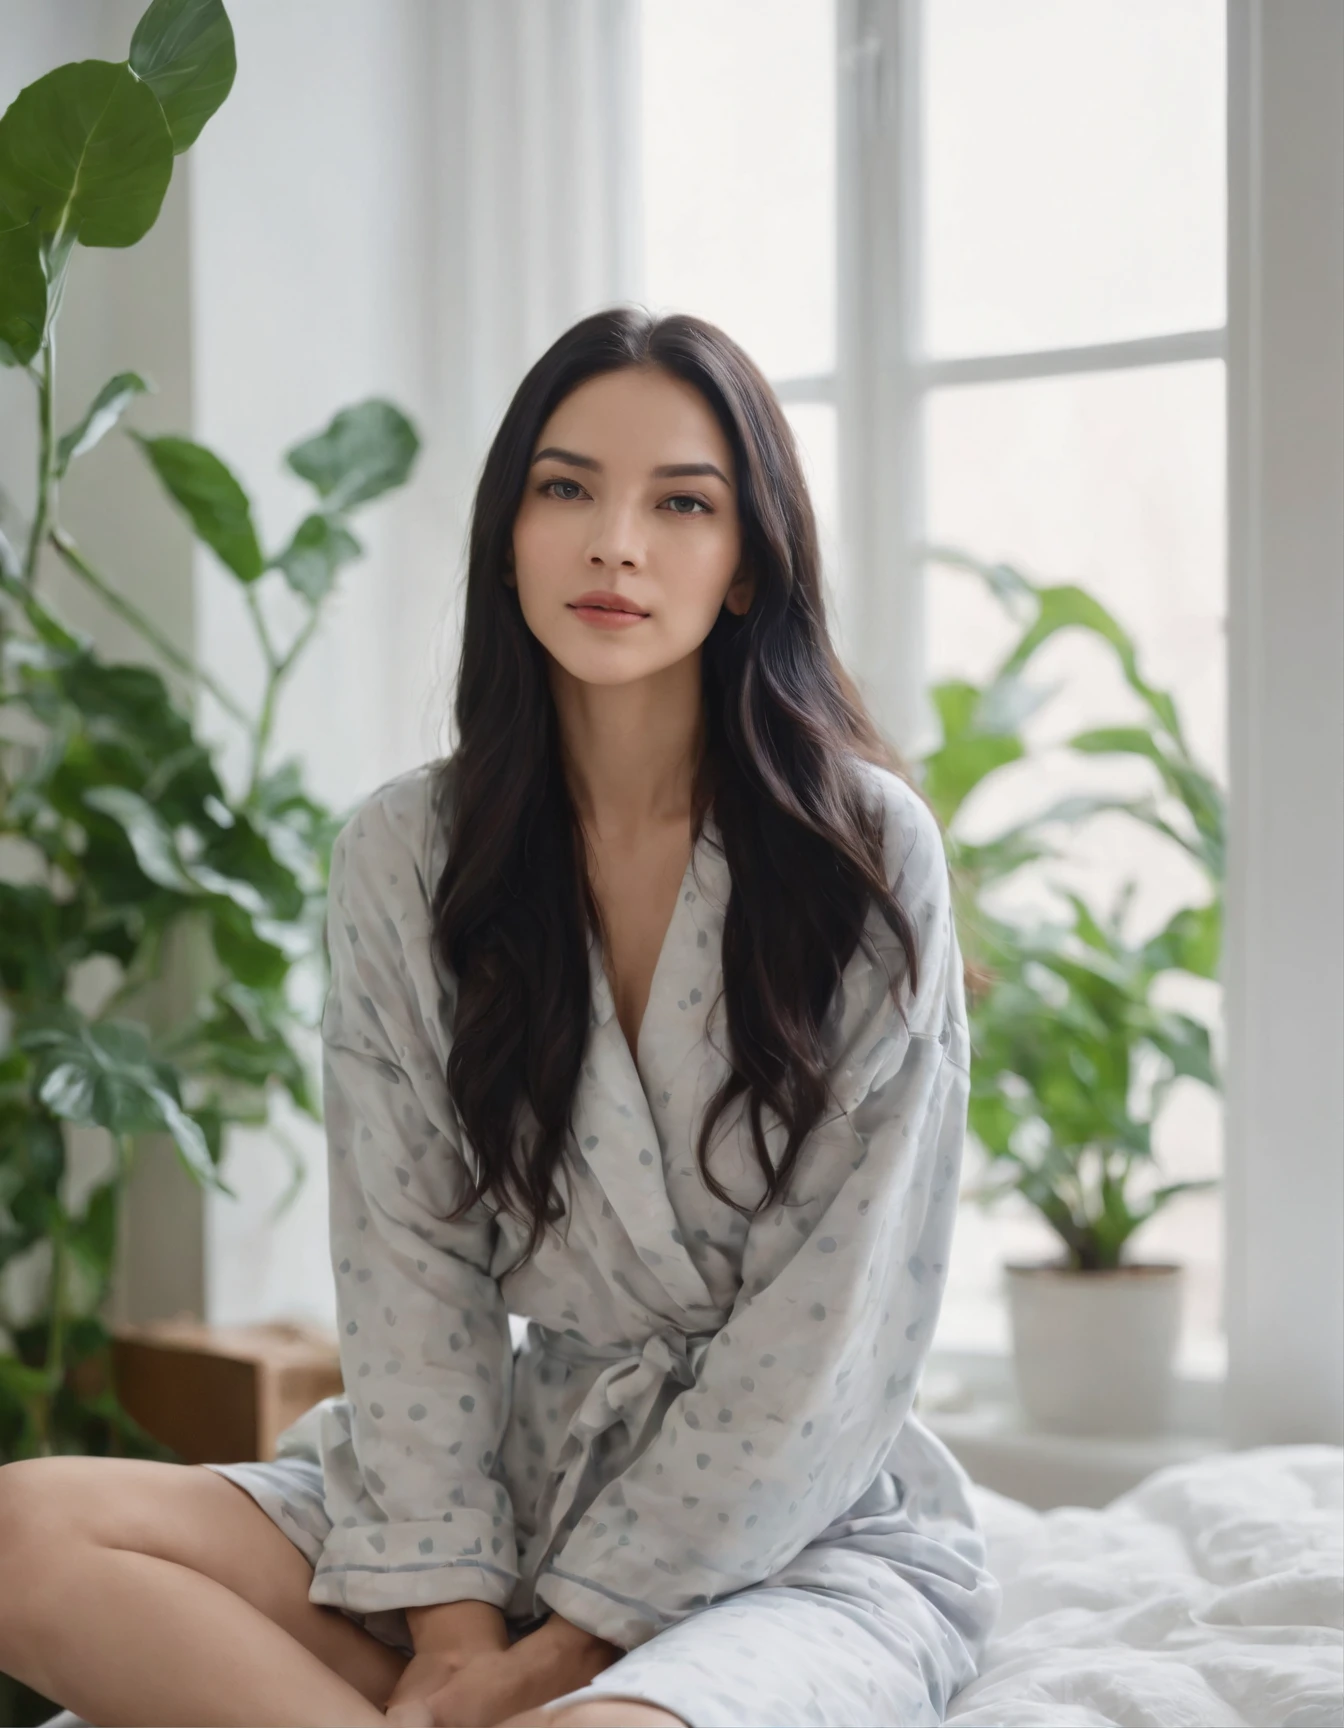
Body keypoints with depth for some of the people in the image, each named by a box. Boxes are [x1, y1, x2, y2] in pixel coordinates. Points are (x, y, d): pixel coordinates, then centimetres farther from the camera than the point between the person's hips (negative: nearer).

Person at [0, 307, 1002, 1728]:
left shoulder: (865, 848, -8)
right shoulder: (404, 857, 2)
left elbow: (842, 1321, -11)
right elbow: (409, 1267, -1)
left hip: (800, 1527, -4)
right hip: (516, 1473, 4)